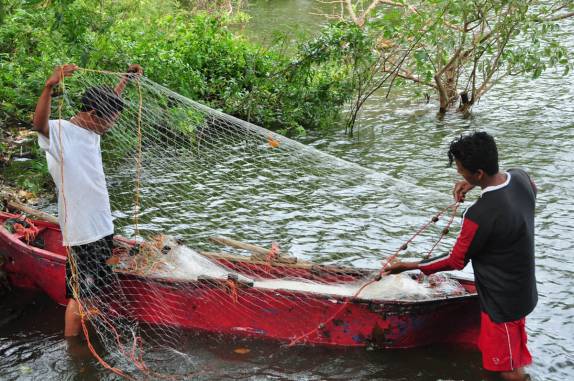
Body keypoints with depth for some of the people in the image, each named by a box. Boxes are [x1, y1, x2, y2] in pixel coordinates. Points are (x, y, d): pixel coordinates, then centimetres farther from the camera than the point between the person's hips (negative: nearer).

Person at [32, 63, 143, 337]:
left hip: (101, 225, 9)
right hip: (82, 231, -9)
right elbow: (39, 124, -41)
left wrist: (126, 80, 30)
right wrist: (49, 87, -56)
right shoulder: (60, 132, -18)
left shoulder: (89, 130, 8)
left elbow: (109, 103, 29)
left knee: (96, 289, 20)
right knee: (80, 294, -2)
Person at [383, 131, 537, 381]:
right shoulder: (520, 177, -13)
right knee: (515, 352, 28)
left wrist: (410, 266, -8)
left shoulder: (479, 216, -36)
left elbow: (456, 261, -19)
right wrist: (475, 183, 2)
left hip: (502, 301, -8)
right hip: (522, 290, 8)